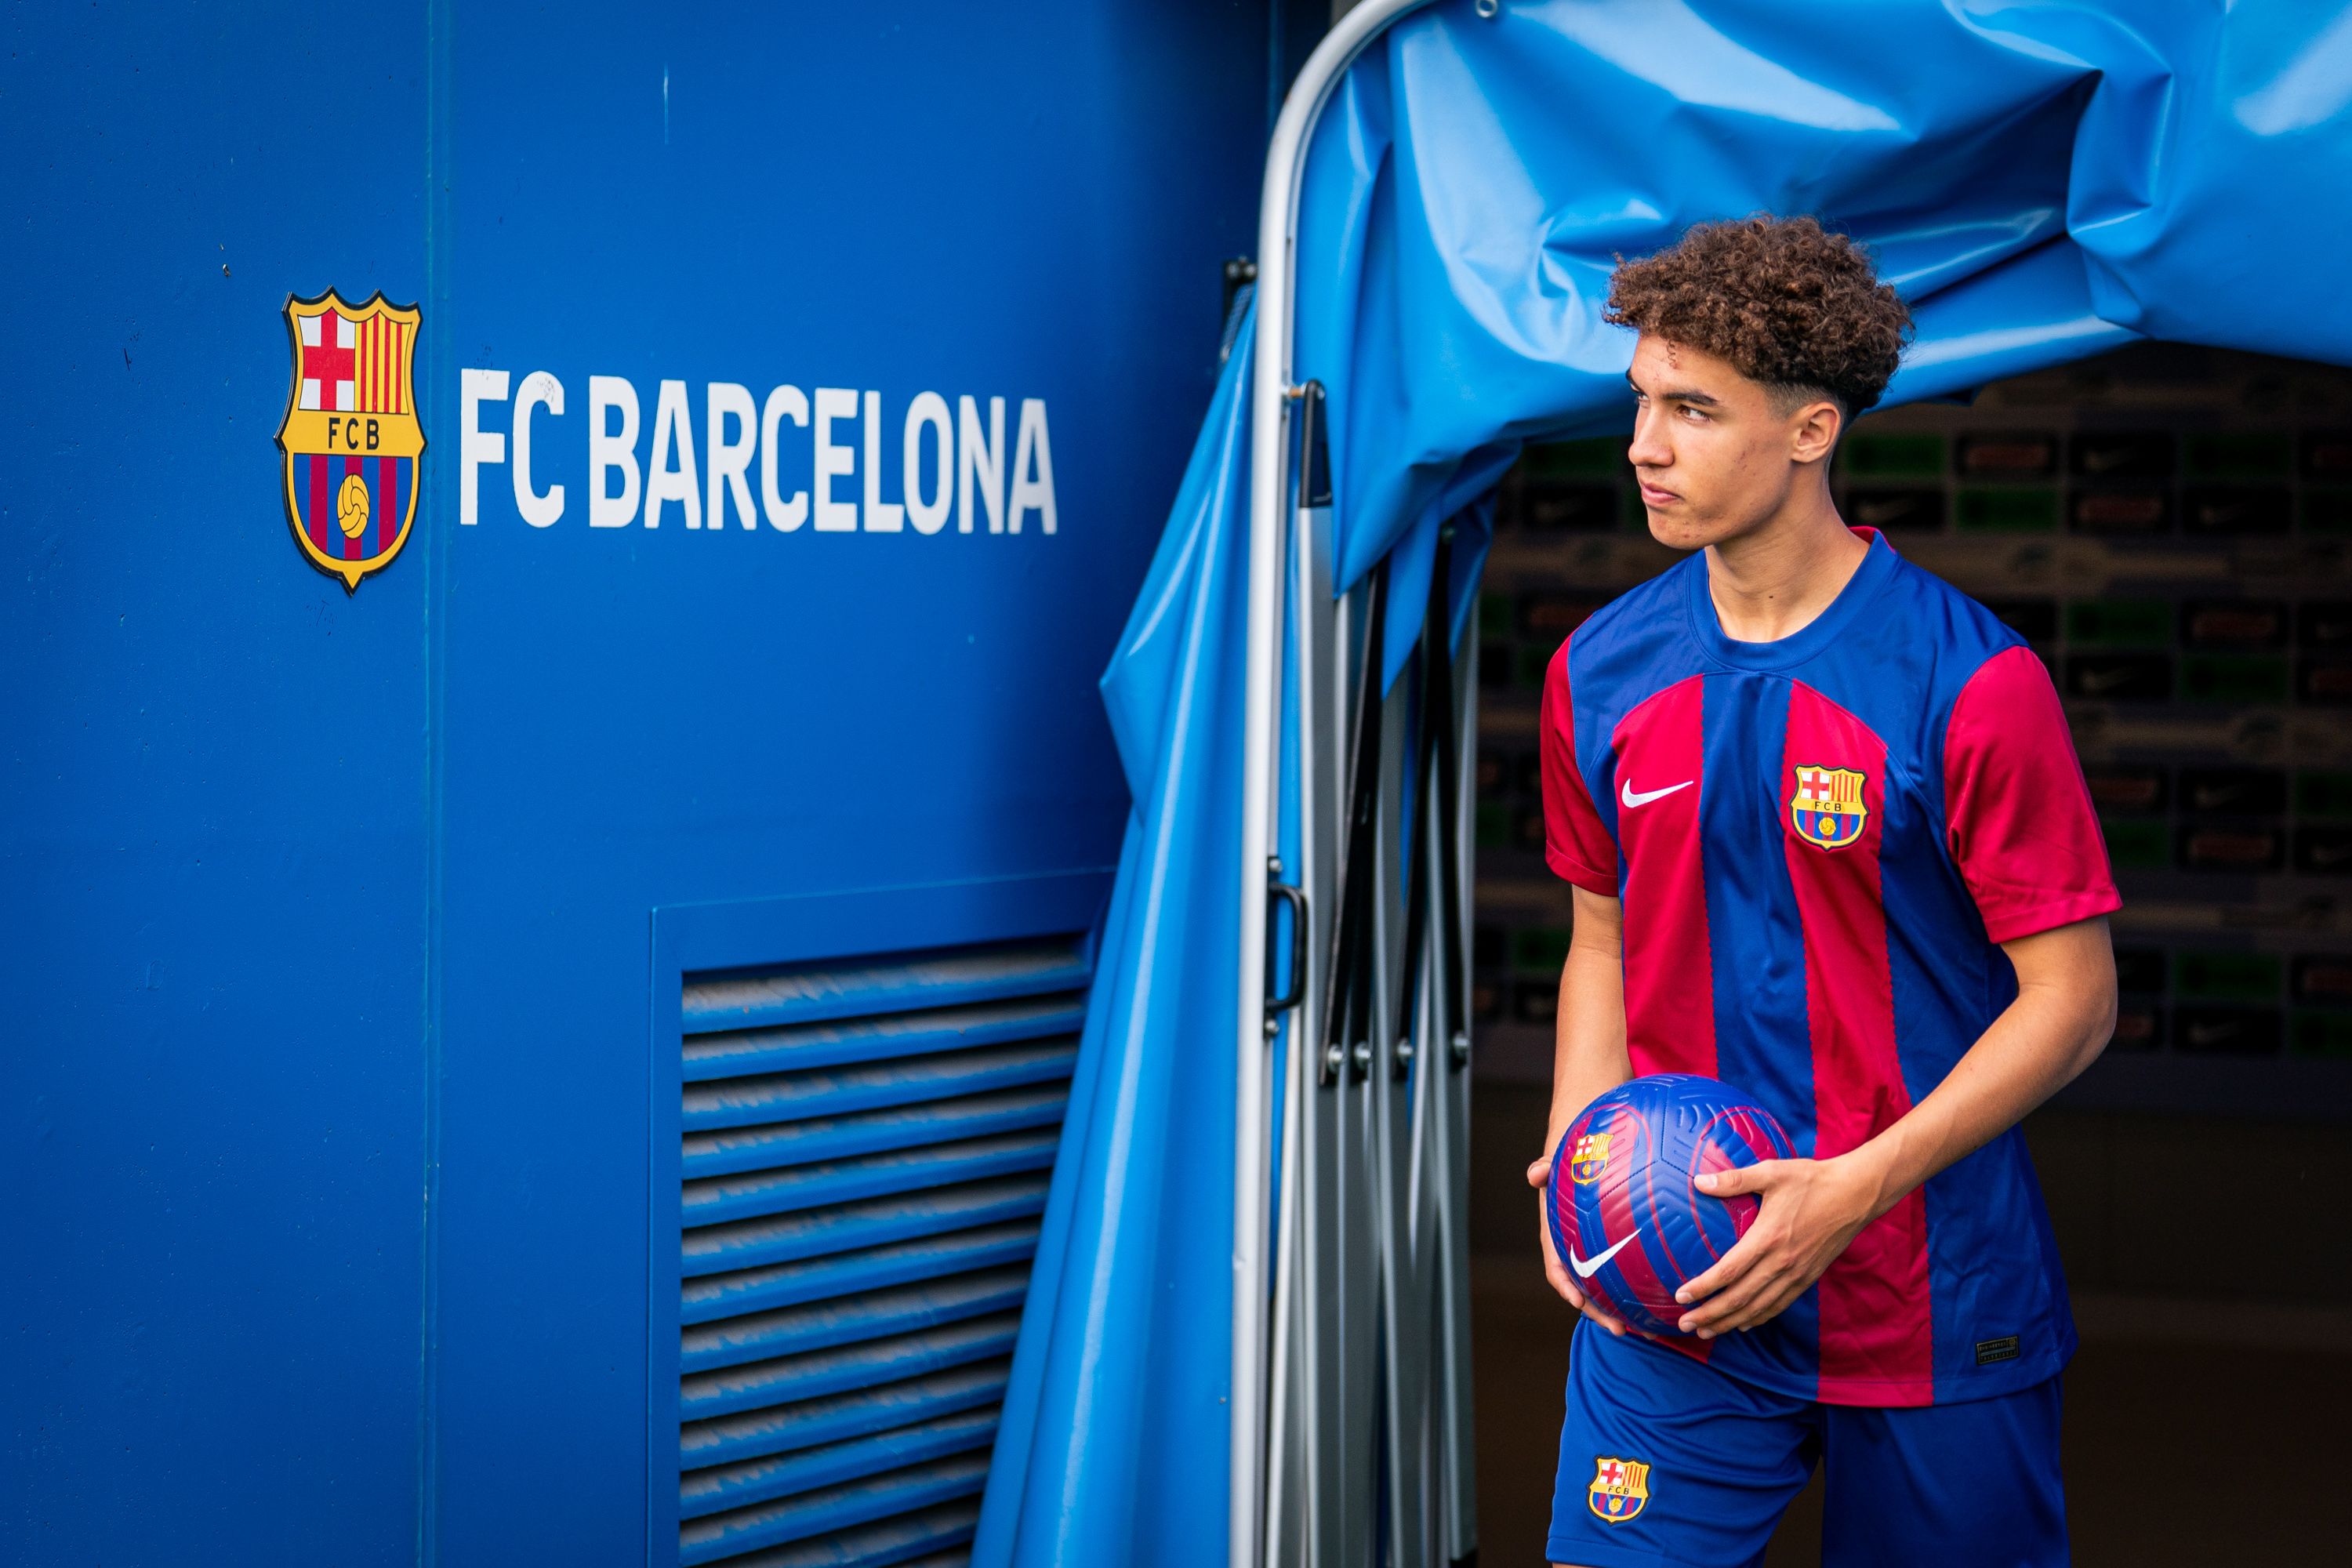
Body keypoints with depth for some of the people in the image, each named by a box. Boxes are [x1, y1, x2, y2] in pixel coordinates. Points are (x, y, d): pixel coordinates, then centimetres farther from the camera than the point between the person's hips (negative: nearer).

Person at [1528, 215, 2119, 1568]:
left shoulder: (1972, 683, -12)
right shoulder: (1601, 674, 3)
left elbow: (2074, 997, -10)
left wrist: (1854, 1190, -18)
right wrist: (1578, 1157, -2)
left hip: (1931, 1306, -3)